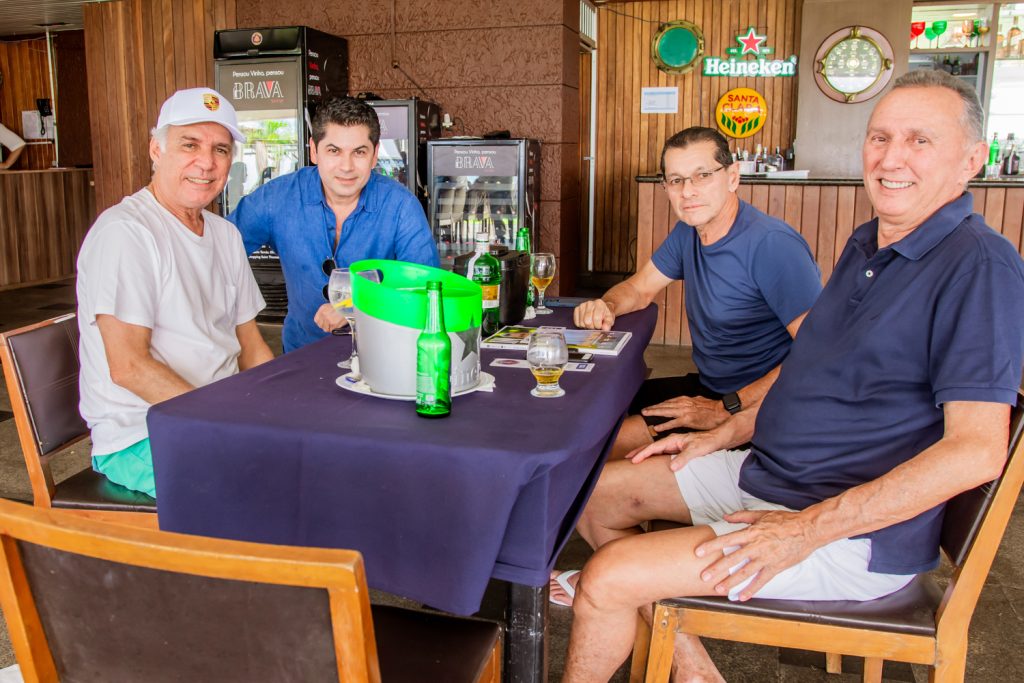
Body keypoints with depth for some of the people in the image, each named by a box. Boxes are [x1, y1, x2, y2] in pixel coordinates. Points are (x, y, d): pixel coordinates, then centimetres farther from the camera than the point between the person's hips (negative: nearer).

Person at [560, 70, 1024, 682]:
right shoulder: (867, 244, 11)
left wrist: (808, 528, -26)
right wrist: (723, 435, 12)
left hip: (858, 535, -9)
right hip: (768, 471, 10)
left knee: (607, 579, -19)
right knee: (599, 492, 9)